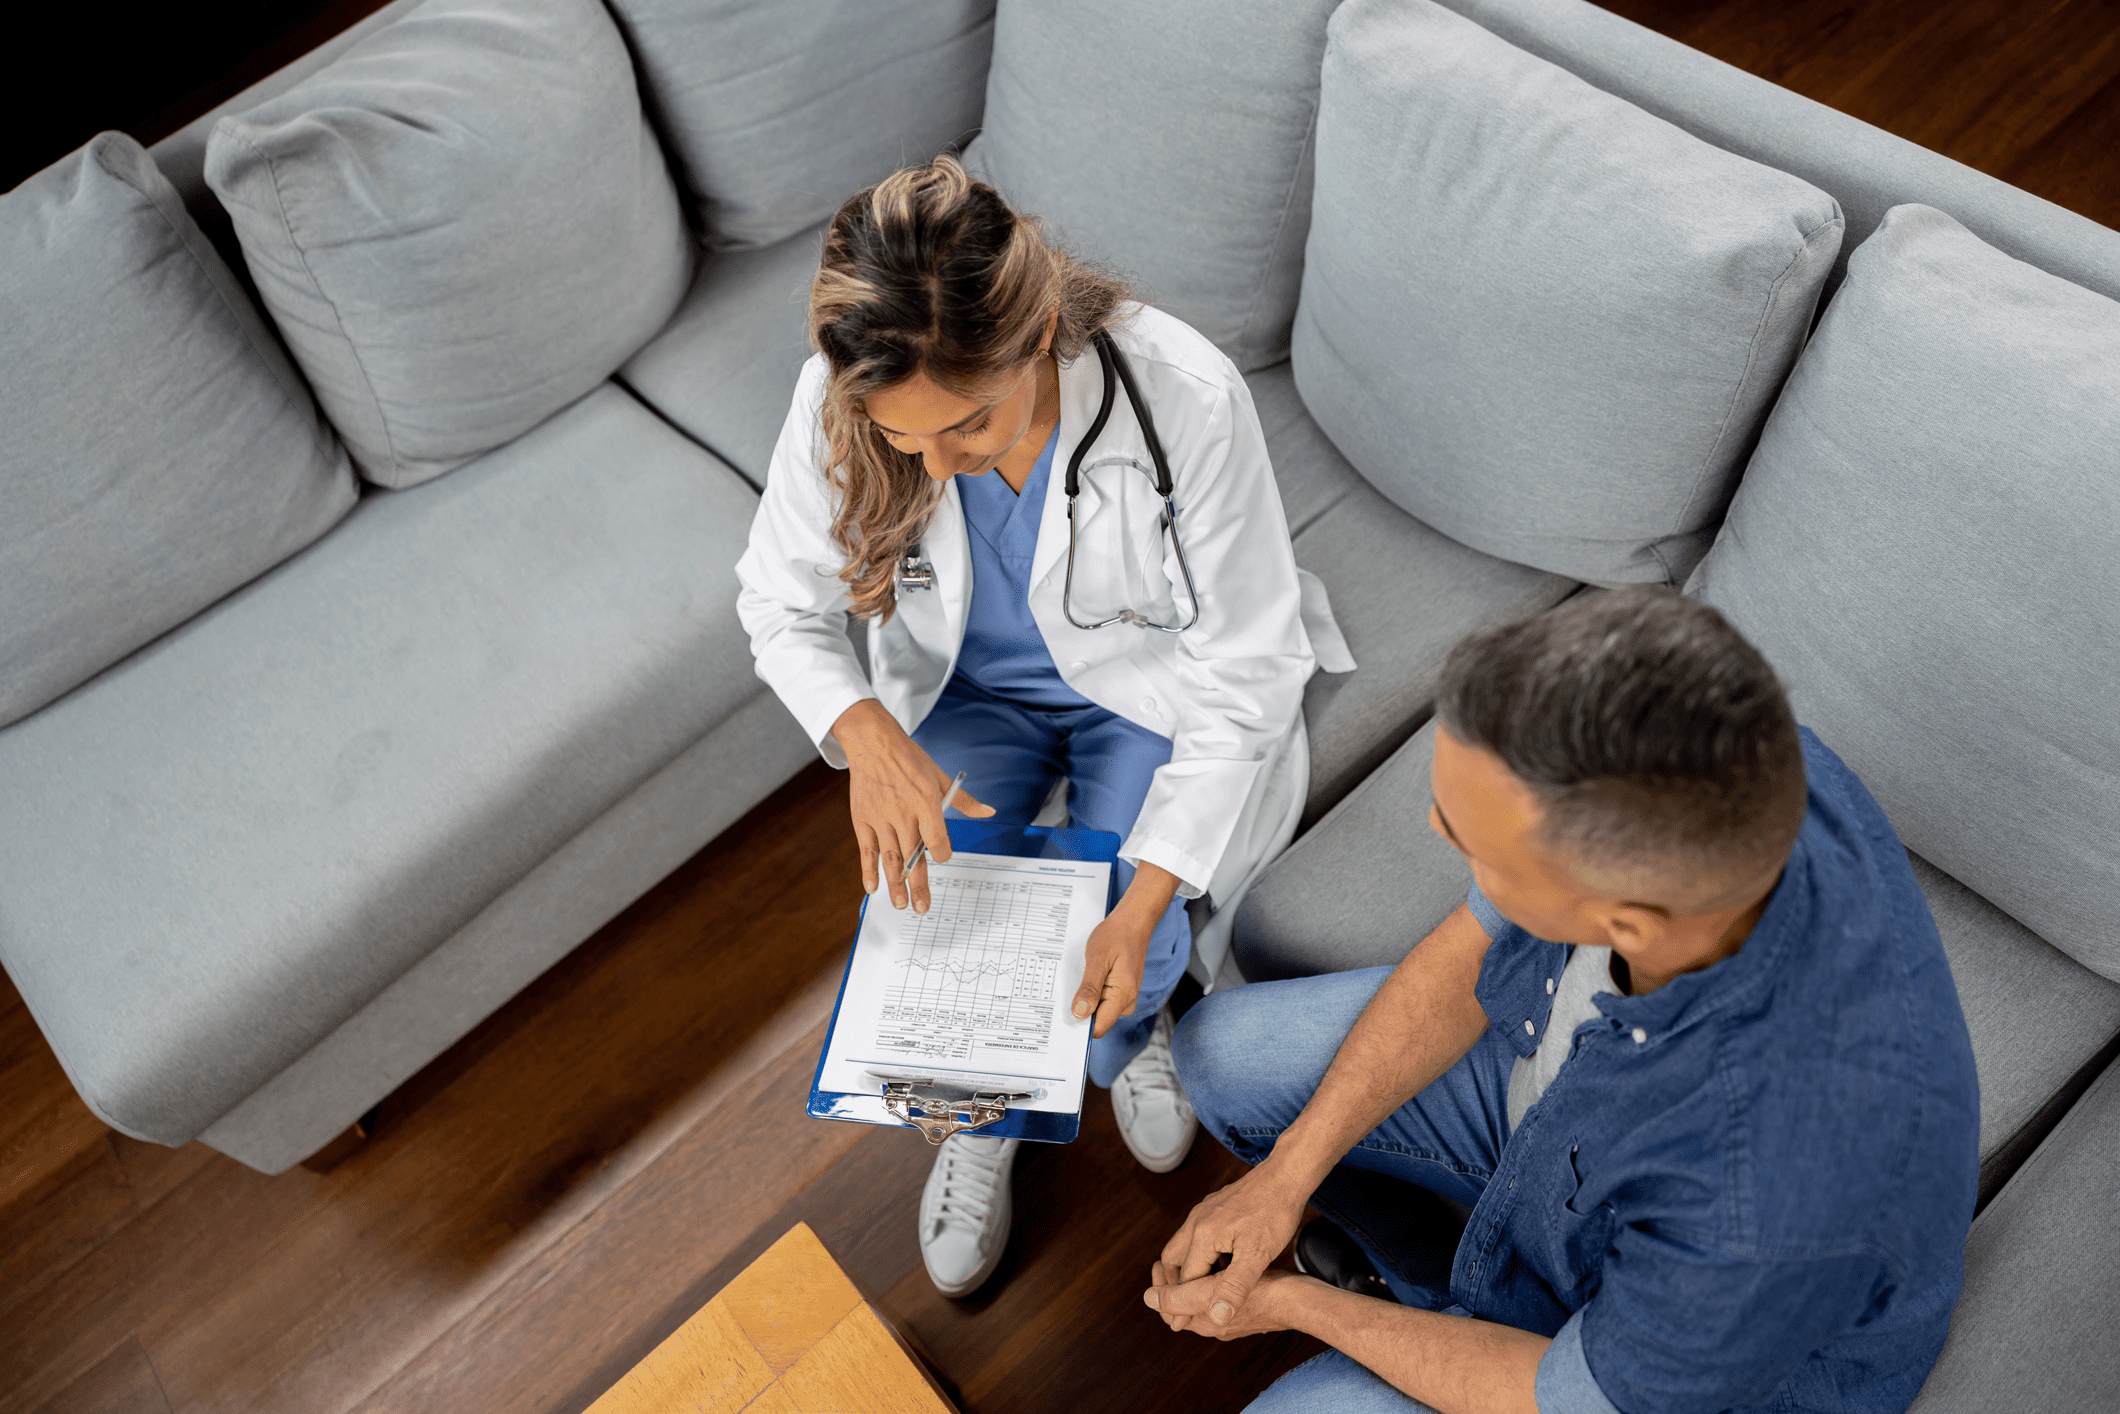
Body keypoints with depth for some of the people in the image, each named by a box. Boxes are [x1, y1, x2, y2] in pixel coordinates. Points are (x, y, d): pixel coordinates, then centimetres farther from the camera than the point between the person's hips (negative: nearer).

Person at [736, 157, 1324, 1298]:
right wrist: (866, 732, -31)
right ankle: (981, 1112, 18)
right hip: (969, 690, 3)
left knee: (1111, 985, -19)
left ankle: (1131, 1033, 23)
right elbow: (780, 602, -8)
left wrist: (1142, 908, -31)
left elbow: (1246, 674, -25)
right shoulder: (837, 402, -25)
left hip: (1148, 692, -2)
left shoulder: (1186, 400, -34)